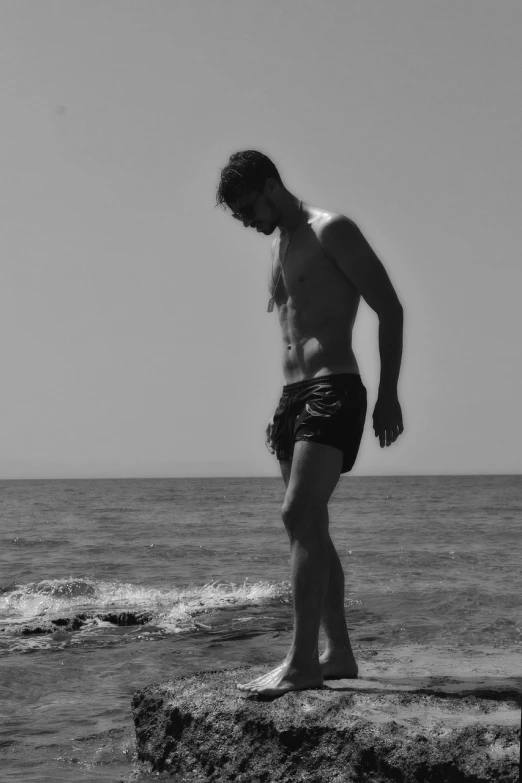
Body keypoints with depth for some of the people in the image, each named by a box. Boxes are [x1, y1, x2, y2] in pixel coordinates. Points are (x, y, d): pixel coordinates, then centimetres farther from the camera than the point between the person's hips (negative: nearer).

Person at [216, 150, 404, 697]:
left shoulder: (330, 231, -5)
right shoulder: (278, 247, 21)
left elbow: (390, 308, -8)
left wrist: (389, 395, -13)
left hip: (334, 390, -9)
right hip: (293, 393, 9)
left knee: (299, 516, -19)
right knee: (310, 527, 8)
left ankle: (301, 662, -21)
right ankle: (339, 653, 14)